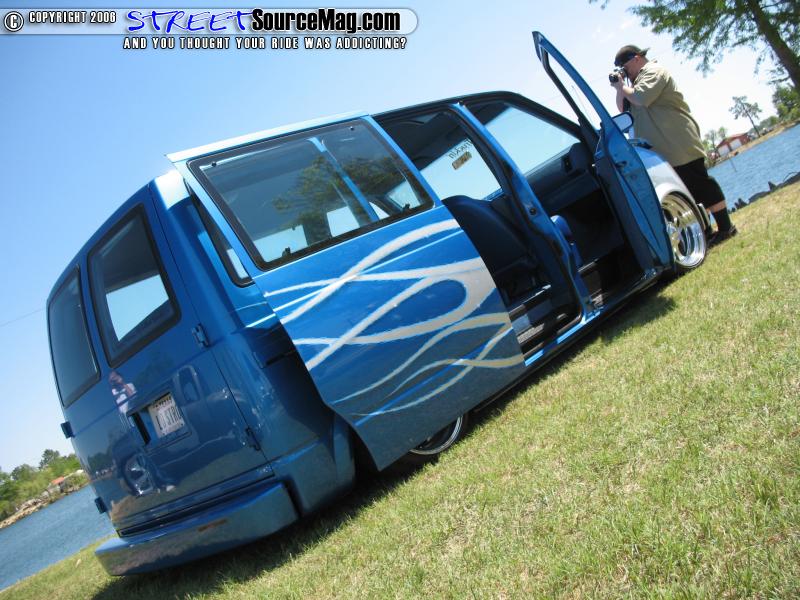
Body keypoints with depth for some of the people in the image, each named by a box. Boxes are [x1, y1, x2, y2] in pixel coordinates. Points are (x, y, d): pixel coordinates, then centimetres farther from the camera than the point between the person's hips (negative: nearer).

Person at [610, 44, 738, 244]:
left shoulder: (653, 71, -6)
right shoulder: (638, 80, 22)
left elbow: (641, 98, -22)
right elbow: (623, 109, 21)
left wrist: (623, 86, -6)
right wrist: (620, 88, 7)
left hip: (680, 144, -9)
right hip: (665, 150, 10)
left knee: (700, 184, -7)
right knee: (688, 191, 10)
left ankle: (725, 227, -2)